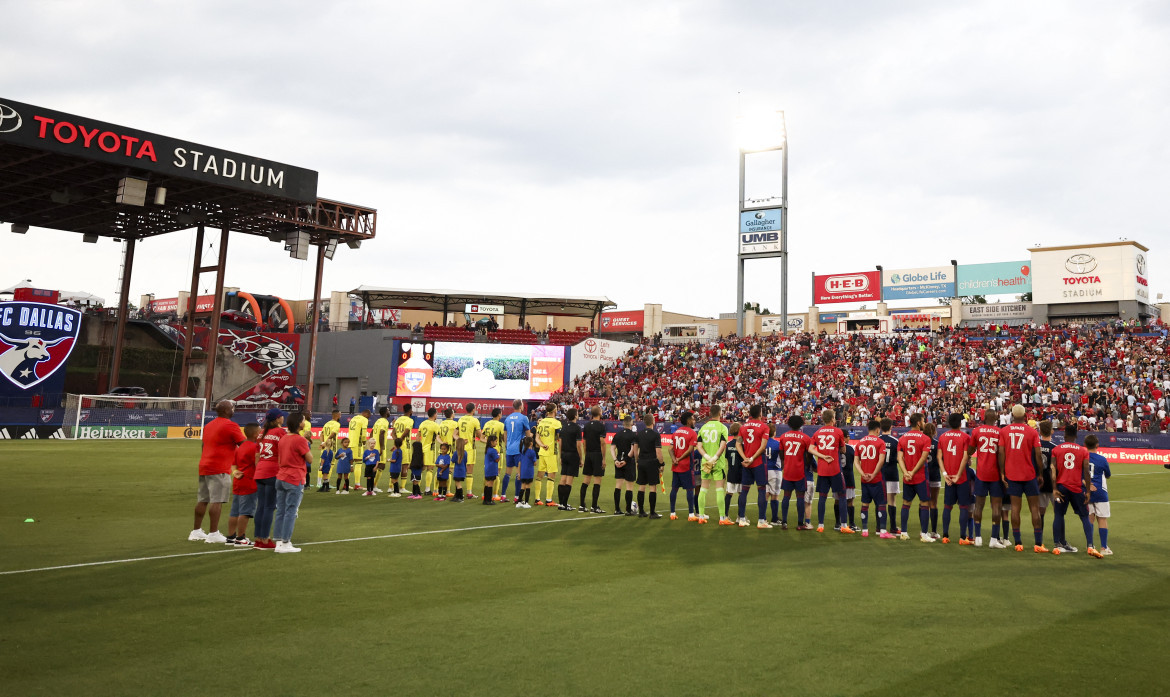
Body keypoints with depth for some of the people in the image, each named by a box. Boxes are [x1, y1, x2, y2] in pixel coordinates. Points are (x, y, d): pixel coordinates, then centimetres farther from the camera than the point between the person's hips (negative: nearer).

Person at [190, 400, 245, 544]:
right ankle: (213, 534, -10)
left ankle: (196, 531, 20)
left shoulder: (208, 425, 19)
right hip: (219, 470, -9)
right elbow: (244, 445, -8)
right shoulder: (230, 425, -8)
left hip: (204, 467, 9)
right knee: (217, 501, -8)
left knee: (202, 500, 14)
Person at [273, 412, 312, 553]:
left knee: (280, 511, 9)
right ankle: (285, 543, -1)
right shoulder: (300, 440, -13)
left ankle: (279, 542, 12)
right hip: (295, 480, -8)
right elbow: (309, 459, -8)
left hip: (280, 478, 8)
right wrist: (307, 445, 4)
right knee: (291, 511, -3)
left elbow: (279, 460, 16)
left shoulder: (283, 438, 11)